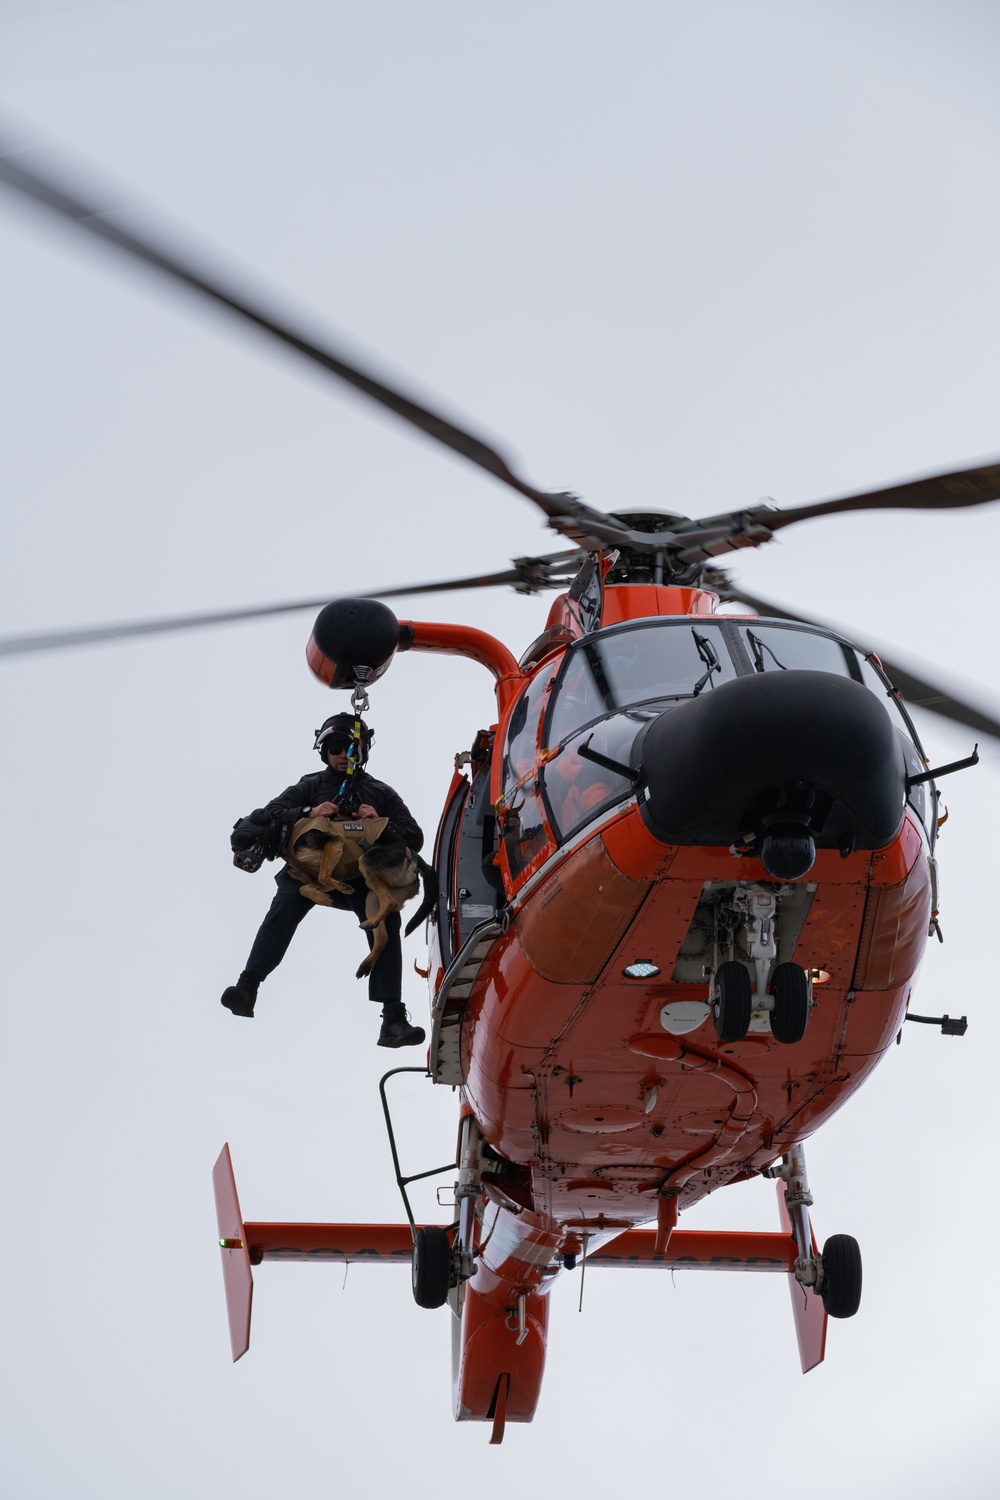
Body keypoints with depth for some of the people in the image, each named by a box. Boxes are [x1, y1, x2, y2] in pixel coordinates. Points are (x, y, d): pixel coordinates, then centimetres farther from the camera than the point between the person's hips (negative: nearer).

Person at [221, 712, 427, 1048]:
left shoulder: (381, 794, 19)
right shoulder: (310, 787, 17)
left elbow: (414, 839, 11)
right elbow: (269, 814, 2)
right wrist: (307, 813, -15)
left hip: (360, 879, 1)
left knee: (386, 917, -27)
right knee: (287, 902, -32)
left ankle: (393, 1019, -29)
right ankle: (248, 985, -41)